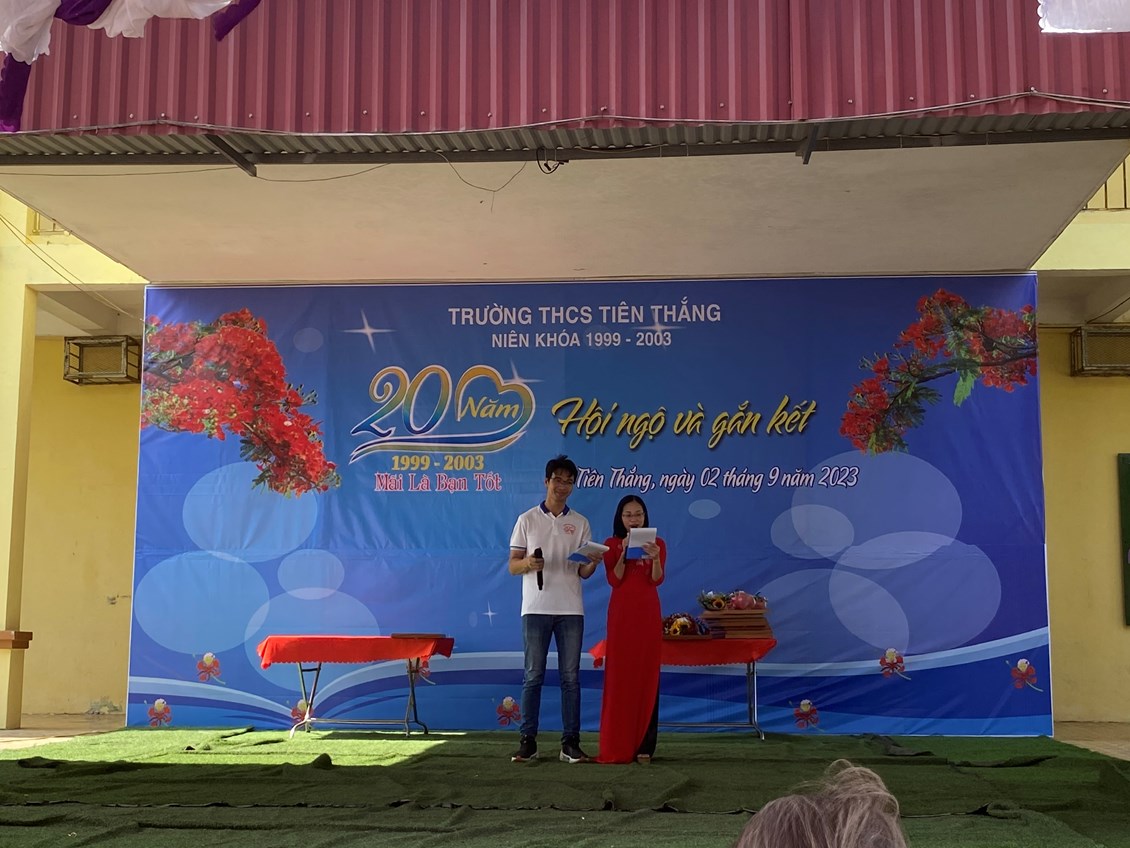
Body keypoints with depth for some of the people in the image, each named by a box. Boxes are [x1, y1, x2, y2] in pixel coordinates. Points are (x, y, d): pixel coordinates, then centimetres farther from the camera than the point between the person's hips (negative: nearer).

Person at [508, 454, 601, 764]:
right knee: (533, 675, 0)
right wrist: (528, 563, -18)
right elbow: (512, 565, 4)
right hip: (536, 608, -2)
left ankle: (570, 742, 7)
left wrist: (593, 563, -14)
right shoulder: (527, 519, 6)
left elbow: (584, 572, 9)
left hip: (570, 609, 2)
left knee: (570, 677, 2)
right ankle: (528, 741, 6)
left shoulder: (580, 523, 10)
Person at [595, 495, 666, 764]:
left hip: (648, 613, 1)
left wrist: (655, 558, -24)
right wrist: (624, 553, -16)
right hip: (621, 613, 0)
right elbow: (614, 580, -4)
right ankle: (617, 746, 0)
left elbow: (657, 579, -6)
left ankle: (643, 745, 1)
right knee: (619, 676, -3)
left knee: (646, 676, -2)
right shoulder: (611, 544, 6)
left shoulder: (657, 543, 7)